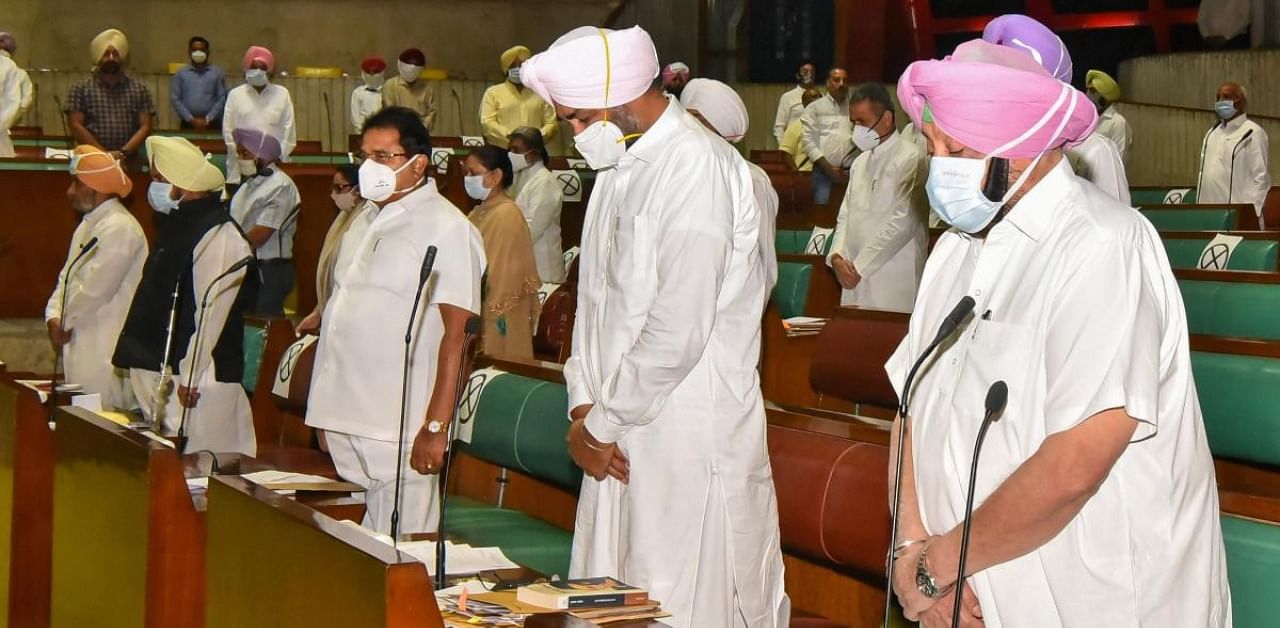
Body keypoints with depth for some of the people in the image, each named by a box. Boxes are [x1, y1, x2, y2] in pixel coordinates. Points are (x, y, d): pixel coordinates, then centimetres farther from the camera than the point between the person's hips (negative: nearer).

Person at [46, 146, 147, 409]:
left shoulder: (119, 228, -17)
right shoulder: (88, 225, 17)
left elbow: (94, 289, -20)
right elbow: (68, 277, 17)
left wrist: (65, 322, -7)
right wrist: (54, 318, 0)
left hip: (106, 352, -10)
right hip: (81, 343, 10)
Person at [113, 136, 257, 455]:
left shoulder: (218, 234, -15)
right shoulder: (180, 224, 16)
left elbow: (211, 312, -20)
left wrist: (190, 378, -20)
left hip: (199, 381, -10)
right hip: (163, 371, 10)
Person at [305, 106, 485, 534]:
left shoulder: (446, 229, -8)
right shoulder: (366, 221, 18)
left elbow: (456, 333, -13)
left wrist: (436, 426, -19)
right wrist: (328, 416, 18)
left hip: (399, 430, -8)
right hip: (347, 419, 8)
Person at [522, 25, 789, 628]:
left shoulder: (697, 167, -16)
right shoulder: (618, 166, 14)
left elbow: (677, 333, -20)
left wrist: (603, 423, -10)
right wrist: (583, 407, 6)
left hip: (689, 439, -9)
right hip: (621, 439, 9)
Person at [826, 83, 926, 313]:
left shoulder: (910, 158, -8)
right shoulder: (861, 162, 18)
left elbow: (902, 221, -14)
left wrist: (860, 266, -11)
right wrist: (837, 256, 0)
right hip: (855, 277, 7)